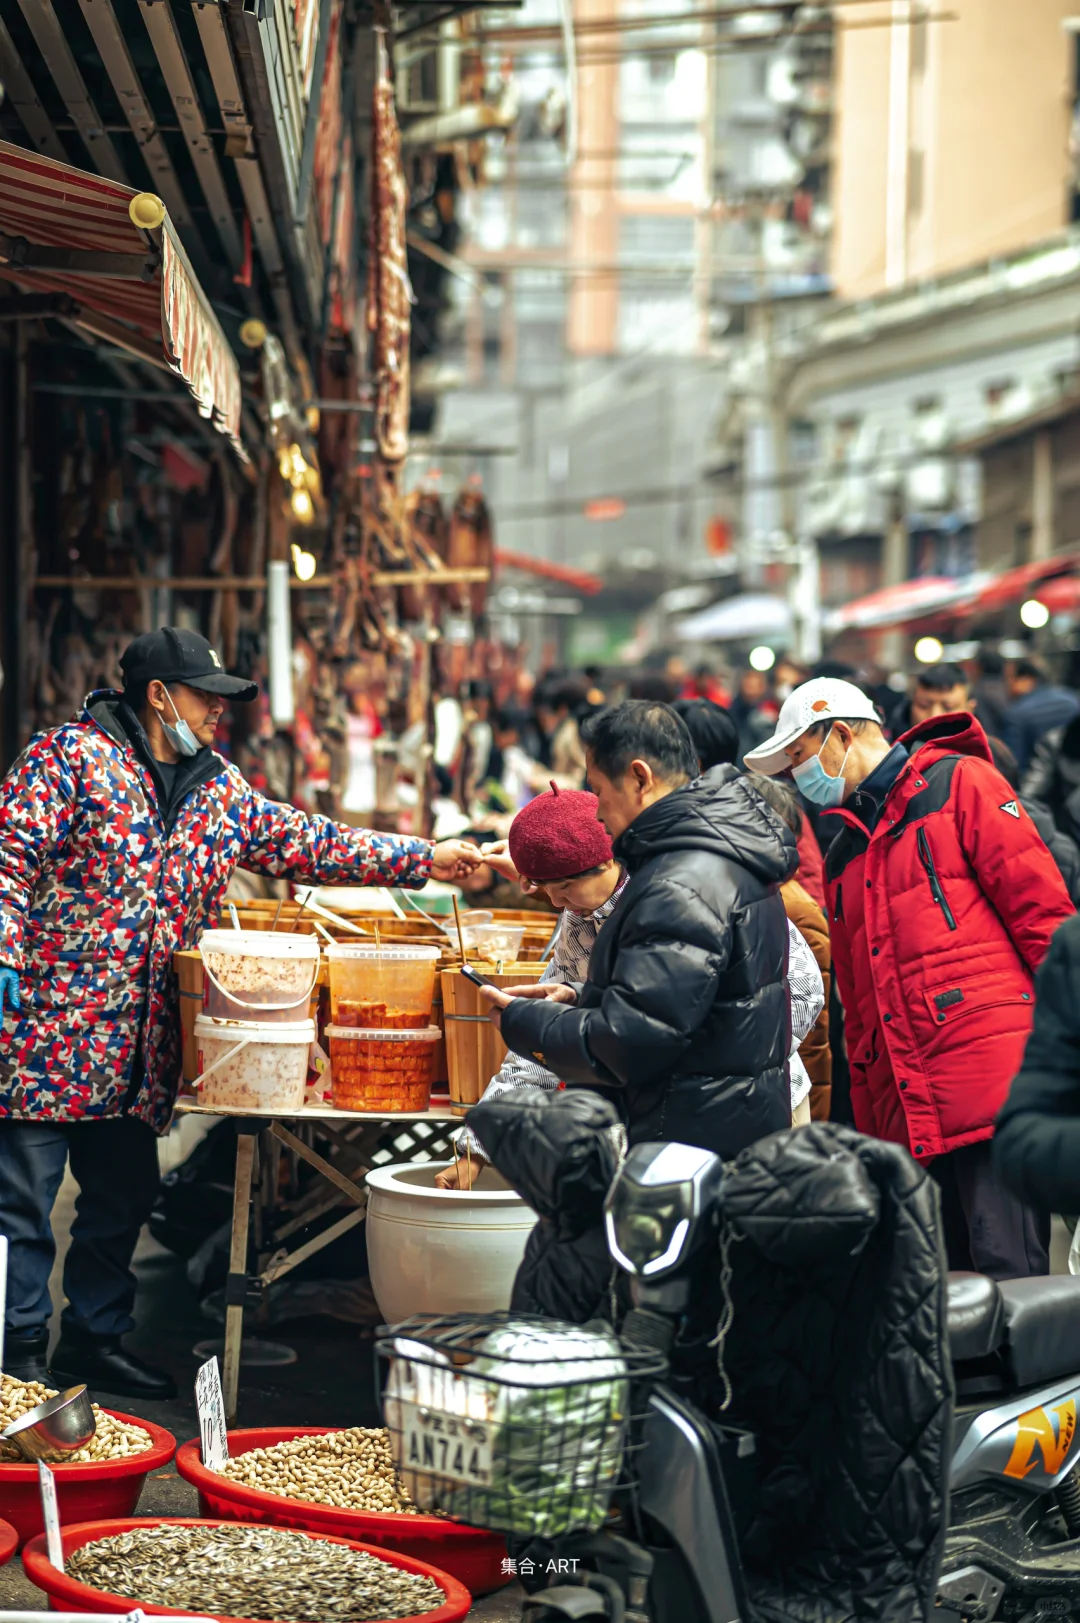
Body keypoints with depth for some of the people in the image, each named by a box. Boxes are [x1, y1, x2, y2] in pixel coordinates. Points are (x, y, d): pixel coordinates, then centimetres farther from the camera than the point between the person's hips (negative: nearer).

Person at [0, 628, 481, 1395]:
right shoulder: (72, 755, -7)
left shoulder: (219, 790, 14)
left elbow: (309, 843, 15)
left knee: (124, 1195, 14)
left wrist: (426, 858, 10)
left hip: (139, 1046, 7)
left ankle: (94, 1337, 28)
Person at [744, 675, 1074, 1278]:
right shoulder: (844, 856, 26)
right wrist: (871, 1132, 21)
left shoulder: (959, 783, 5)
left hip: (994, 1088, -7)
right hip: (909, 1113, 7)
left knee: (1008, 1275, -12)